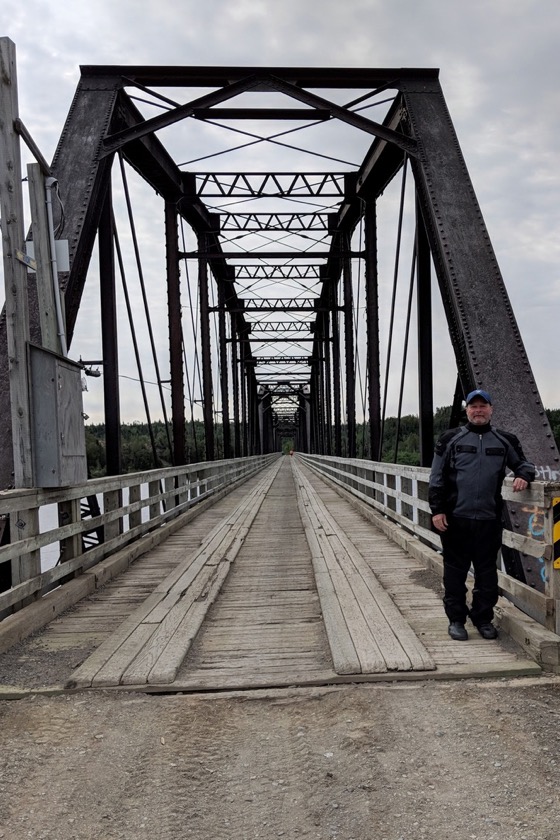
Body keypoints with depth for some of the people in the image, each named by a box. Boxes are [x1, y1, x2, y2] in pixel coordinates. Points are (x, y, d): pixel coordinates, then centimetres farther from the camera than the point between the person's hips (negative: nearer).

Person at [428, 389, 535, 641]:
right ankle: (456, 619, 17)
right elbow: (436, 478, 3)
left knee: (487, 571, 9)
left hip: (489, 519, 2)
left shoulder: (505, 440, 9)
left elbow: (523, 462, 21)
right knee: (455, 570, 5)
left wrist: (523, 475, -3)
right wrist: (437, 510, -3)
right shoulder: (450, 439, 3)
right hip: (455, 519, -2)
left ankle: (484, 618, 23)